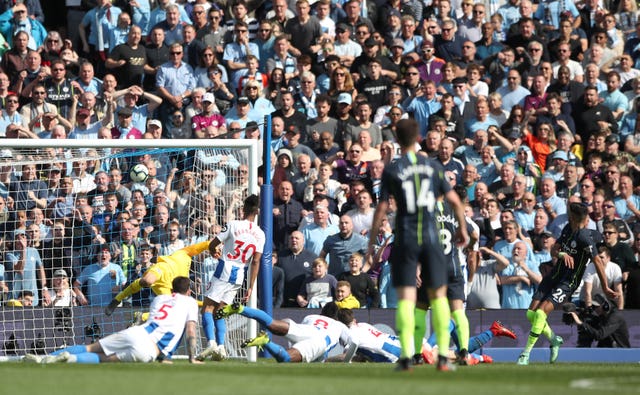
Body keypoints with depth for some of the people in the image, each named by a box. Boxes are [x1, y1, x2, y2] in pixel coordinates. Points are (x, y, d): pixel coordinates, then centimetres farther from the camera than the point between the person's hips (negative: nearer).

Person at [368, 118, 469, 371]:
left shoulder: (392, 170, -1)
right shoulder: (433, 167, 5)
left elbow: (381, 209, -3)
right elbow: (454, 201, 6)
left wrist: (371, 243, 4)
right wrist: (462, 228, 21)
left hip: (405, 240, -1)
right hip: (431, 238, 1)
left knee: (406, 298, -1)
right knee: (438, 295, 9)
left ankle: (406, 356, -11)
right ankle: (443, 357, 3)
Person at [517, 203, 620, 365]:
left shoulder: (584, 237, -21)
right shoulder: (568, 229, 3)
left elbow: (598, 262, -19)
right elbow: (554, 249, 6)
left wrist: (605, 288, -17)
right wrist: (562, 254, -18)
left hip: (567, 283, -8)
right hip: (553, 277, 8)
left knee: (540, 313, -20)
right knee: (531, 314, 3)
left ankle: (525, 355, -12)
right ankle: (554, 340, 27)